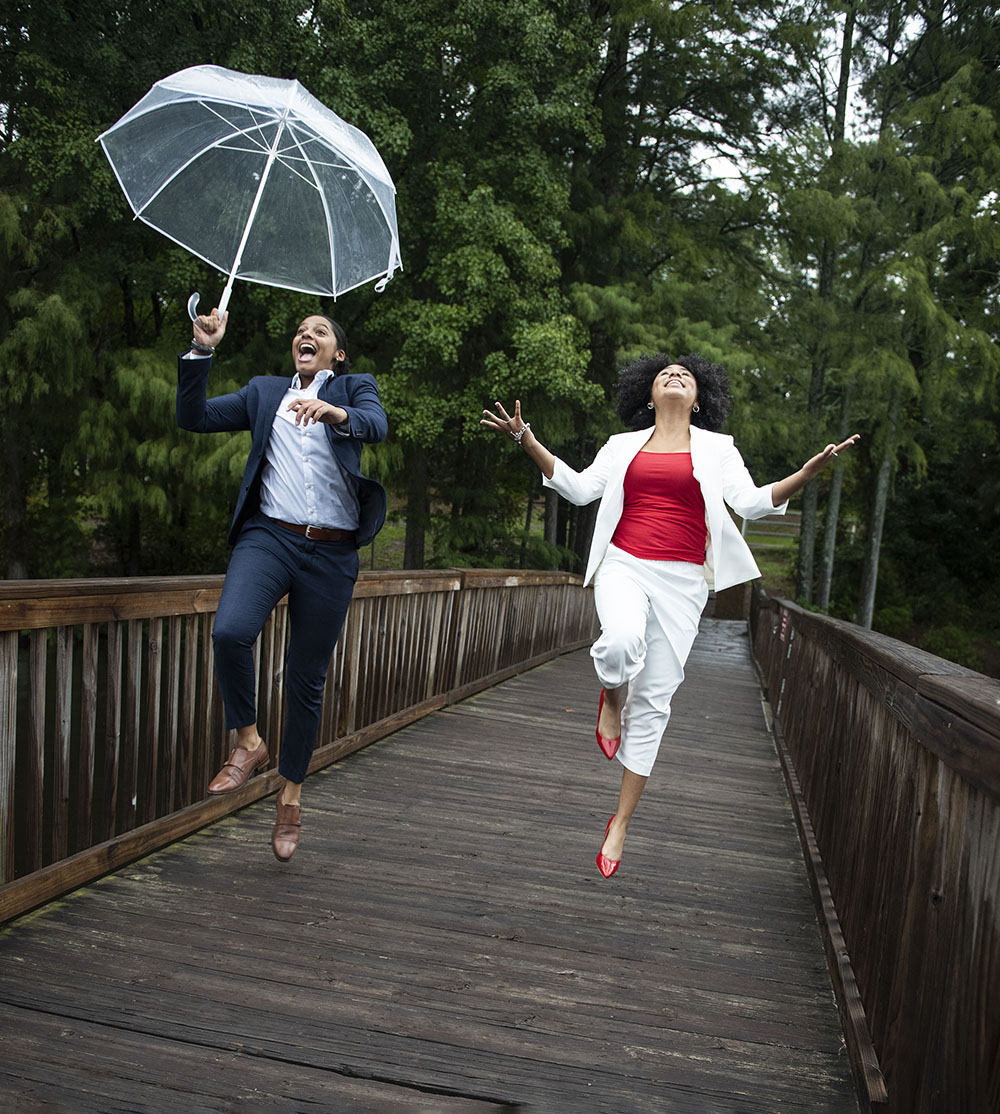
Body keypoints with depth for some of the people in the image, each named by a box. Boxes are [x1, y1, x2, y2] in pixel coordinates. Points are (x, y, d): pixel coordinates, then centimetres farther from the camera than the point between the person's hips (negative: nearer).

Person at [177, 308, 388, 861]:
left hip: (331, 553, -1)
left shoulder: (355, 388, 13)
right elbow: (194, 416, 11)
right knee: (230, 631, -28)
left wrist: (337, 413, -33)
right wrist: (202, 349, 0)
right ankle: (248, 742, -3)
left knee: (306, 678, 5)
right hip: (269, 537, 1)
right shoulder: (264, 391, 19)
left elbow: (377, 425, -10)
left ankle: (291, 795, 23)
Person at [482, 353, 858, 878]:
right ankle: (611, 699, 3)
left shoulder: (717, 449, 11)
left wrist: (810, 470, -13)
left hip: (680, 580, 0)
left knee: (654, 700, 1)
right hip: (624, 566, 0)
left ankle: (621, 823, 13)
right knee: (622, 642, -36)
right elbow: (579, 488, 9)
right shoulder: (623, 445, 15)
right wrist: (527, 440, 2)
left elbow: (753, 503, 2)